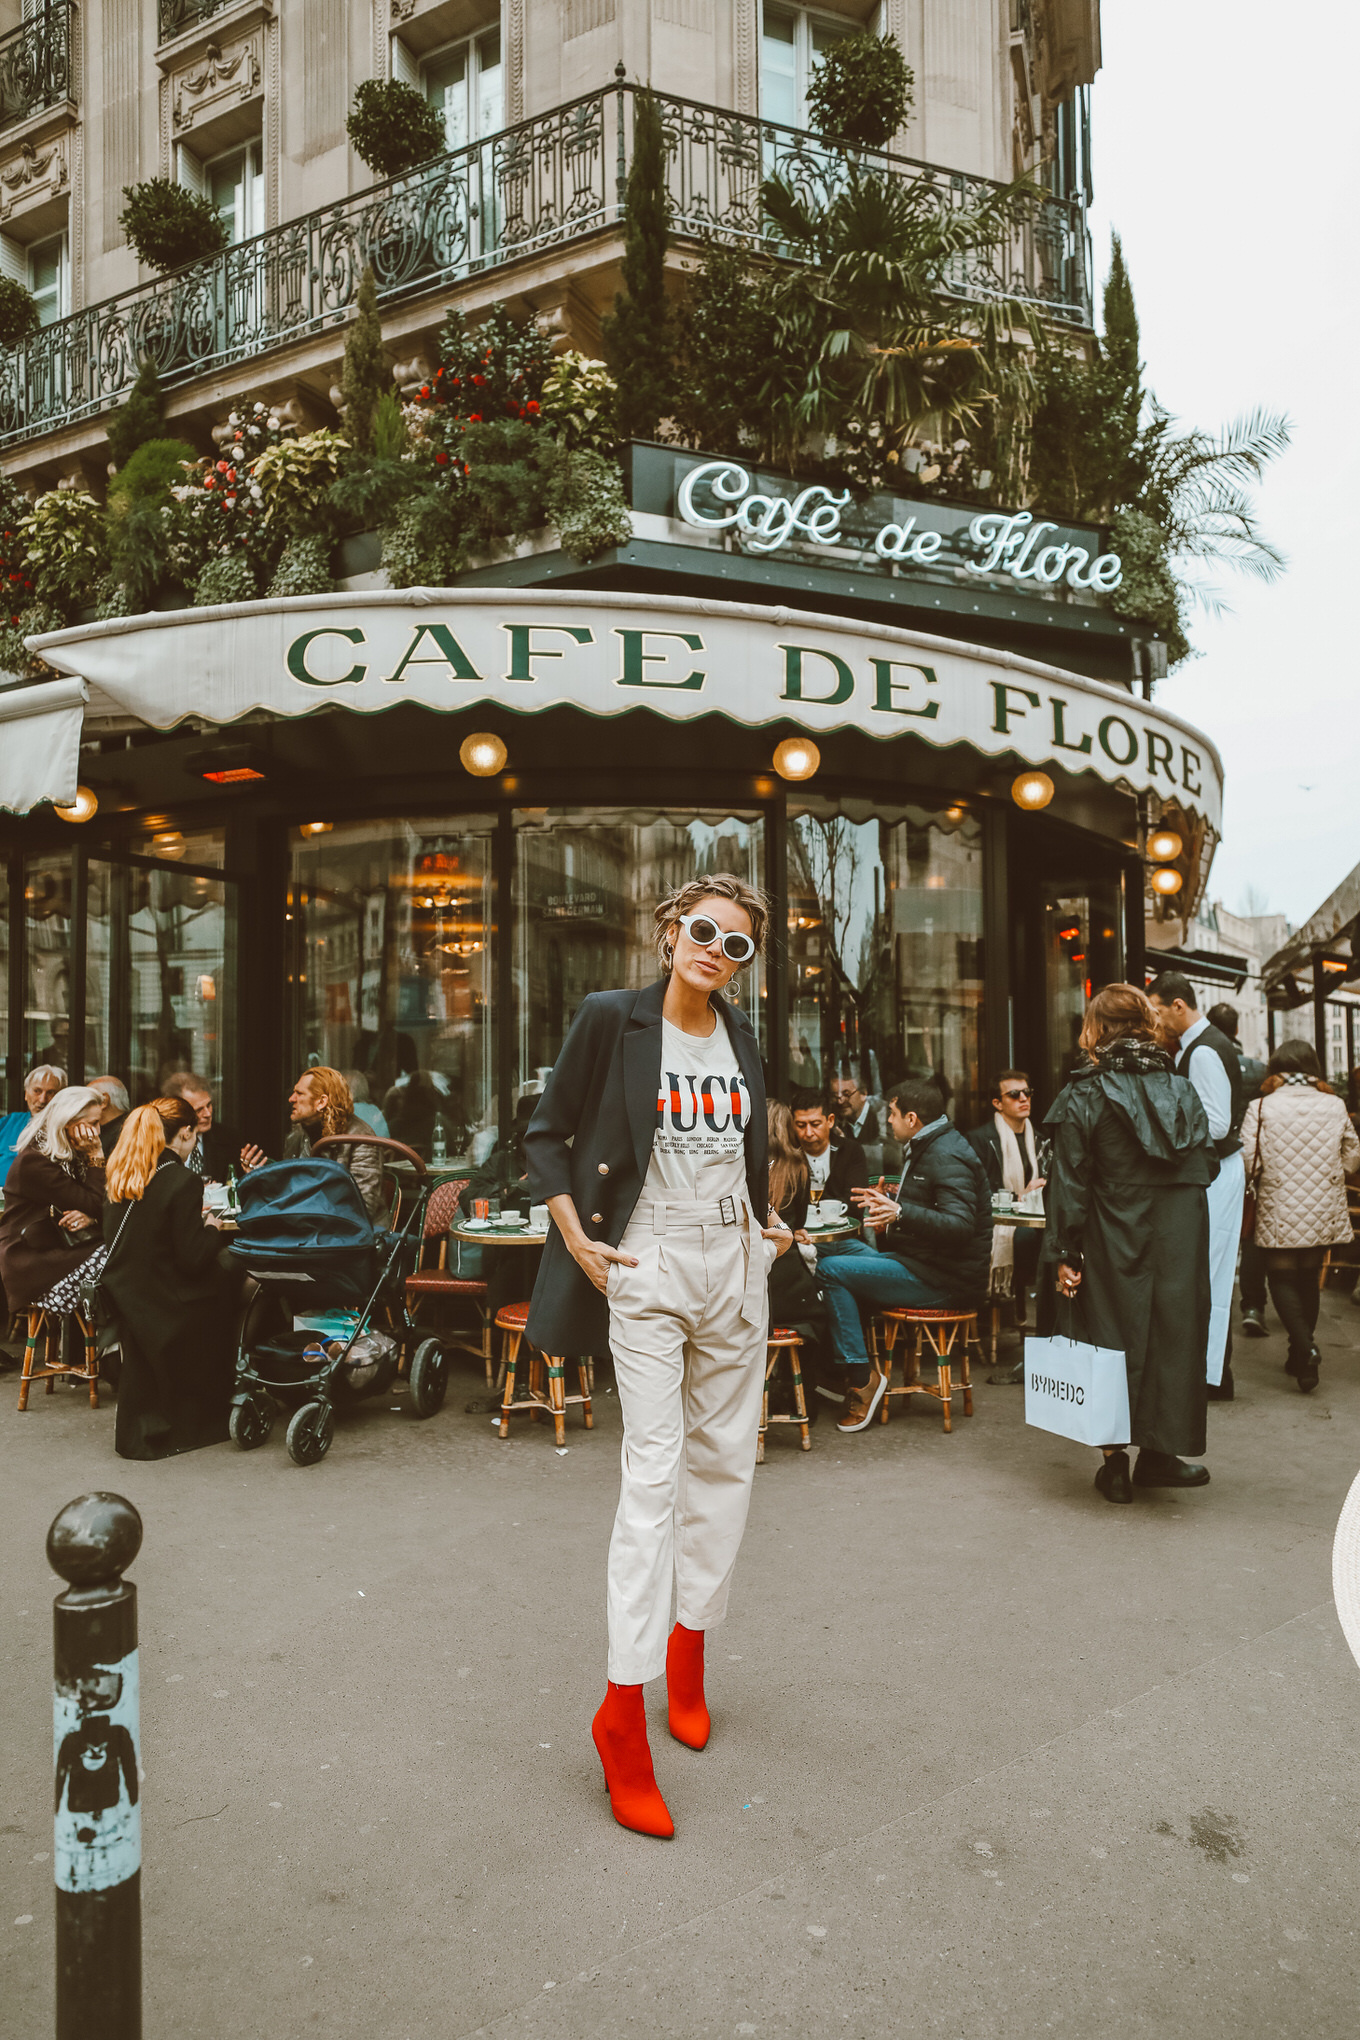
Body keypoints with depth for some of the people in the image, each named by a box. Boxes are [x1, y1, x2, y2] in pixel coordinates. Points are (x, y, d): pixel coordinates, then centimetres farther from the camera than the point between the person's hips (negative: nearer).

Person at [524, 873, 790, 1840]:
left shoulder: (743, 1036, 8)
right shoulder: (610, 1018, -7)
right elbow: (547, 1134, -3)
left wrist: (767, 1224, 12)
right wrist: (578, 1243, -11)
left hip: (733, 1265, 6)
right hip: (647, 1267, -5)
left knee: (726, 1461, 12)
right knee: (655, 1470, -9)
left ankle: (689, 1647, 30)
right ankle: (625, 1708, -1)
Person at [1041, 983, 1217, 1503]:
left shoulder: (1082, 1097, -8)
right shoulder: (1183, 1090, 5)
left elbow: (1069, 1183, -10)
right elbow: (1206, 1166, 9)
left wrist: (1064, 1253, -7)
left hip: (1113, 1245, -3)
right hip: (1179, 1244, 3)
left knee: (1114, 1341, 6)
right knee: (1171, 1335, 11)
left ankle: (1115, 1460, 11)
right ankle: (1157, 1452, 18)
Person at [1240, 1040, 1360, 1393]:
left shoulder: (1260, 1108, -8)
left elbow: (1248, 1162, -9)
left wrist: (1248, 1187, 12)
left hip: (1280, 1213, -3)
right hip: (1324, 1213, 3)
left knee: (1282, 1279, 6)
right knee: (1309, 1278, 17)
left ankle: (1304, 1346, -15)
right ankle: (1301, 1354, 24)